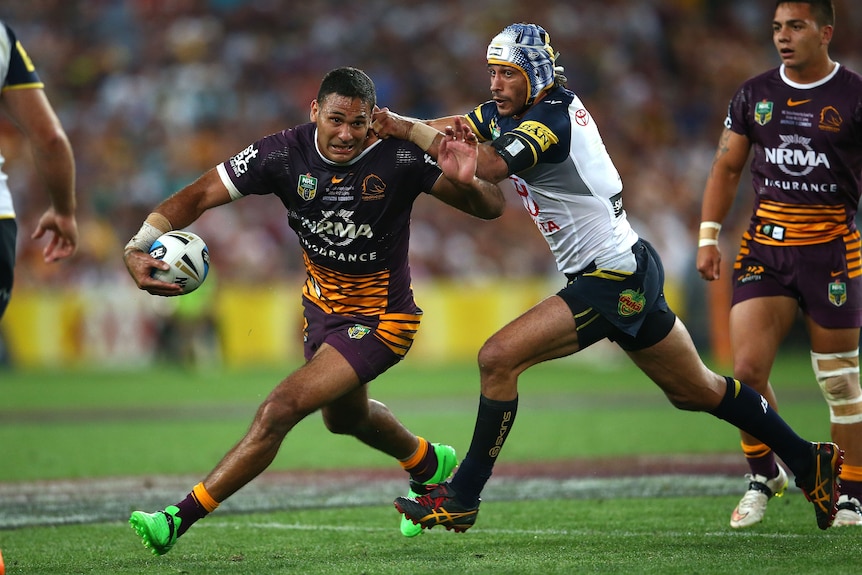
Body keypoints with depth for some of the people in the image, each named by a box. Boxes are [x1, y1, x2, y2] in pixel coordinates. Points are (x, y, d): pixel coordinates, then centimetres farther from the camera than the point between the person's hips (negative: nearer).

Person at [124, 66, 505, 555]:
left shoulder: (399, 157, -27)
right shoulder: (285, 153, -20)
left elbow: (492, 208, -23)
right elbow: (198, 196, -19)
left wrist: (465, 183, -47)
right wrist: (138, 249, -34)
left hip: (379, 319, -6)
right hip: (323, 306, 6)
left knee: (282, 409, -18)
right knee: (345, 417, 30)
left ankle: (180, 519, -11)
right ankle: (431, 465, 60)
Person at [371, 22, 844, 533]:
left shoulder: (552, 120, -19)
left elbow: (492, 167, -32)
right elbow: (453, 129, 11)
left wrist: (409, 130, -26)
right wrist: (397, 124, -9)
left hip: (612, 279, -10)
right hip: (636, 272, 10)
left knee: (499, 358, -15)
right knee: (697, 391, 20)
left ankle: (462, 499, -10)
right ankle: (809, 461, 30)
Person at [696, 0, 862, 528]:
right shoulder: (755, 95, 8)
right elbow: (727, 169, 14)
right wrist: (708, 238, 5)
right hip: (766, 244, 3)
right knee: (747, 368, -8)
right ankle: (764, 475, 14)